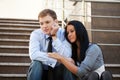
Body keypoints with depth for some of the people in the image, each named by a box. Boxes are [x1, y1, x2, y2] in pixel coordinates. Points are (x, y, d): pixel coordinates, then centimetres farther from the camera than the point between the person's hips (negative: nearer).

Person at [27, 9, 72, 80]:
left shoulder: (64, 33, -10)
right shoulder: (36, 34, -10)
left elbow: (66, 57, -24)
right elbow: (33, 54, -28)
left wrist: (54, 36, -27)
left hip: (58, 71, 0)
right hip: (41, 71, 0)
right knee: (36, 64, -31)